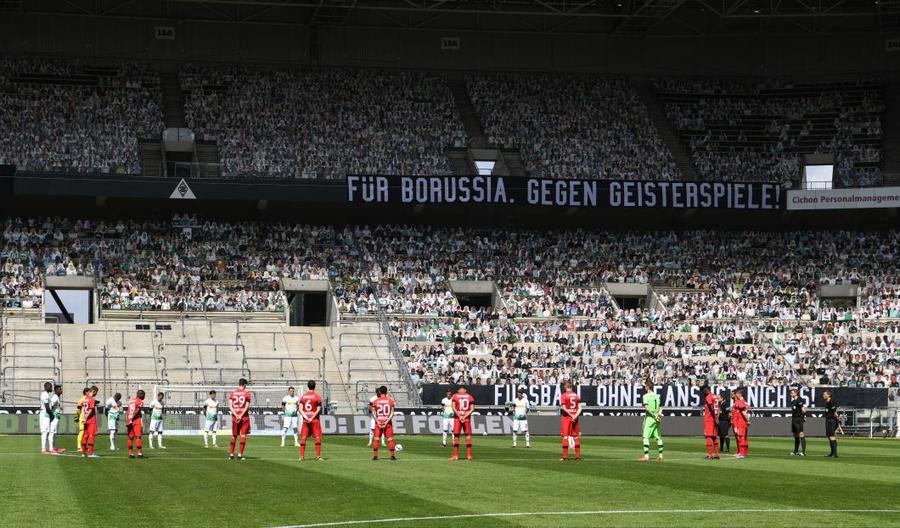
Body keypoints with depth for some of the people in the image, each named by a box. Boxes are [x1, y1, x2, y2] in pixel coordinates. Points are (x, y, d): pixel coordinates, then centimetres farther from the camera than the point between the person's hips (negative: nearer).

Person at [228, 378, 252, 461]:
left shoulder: (232, 393, 6)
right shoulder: (247, 393, -2)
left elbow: (230, 406, -3)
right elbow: (247, 406, -10)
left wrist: (236, 415, -9)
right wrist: (241, 415, -13)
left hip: (235, 416, 3)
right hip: (244, 416, -3)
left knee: (234, 435, 12)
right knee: (243, 435, 0)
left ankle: (231, 454, 14)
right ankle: (240, 454, -5)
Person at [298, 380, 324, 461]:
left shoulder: (303, 396, 5)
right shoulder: (317, 396, -5)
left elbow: (300, 409, -3)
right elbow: (318, 409, -12)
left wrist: (306, 417, -11)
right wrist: (312, 418, -12)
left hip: (305, 420, 3)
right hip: (315, 420, -3)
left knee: (303, 437, 6)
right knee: (317, 437, 1)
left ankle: (302, 456, 3)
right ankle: (318, 456, -5)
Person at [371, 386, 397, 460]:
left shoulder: (375, 401, 0)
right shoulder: (390, 400, -1)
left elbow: (374, 413, -3)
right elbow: (392, 413, -7)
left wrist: (378, 422, -5)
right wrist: (387, 421, -9)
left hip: (378, 422, 0)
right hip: (388, 422, 0)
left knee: (376, 439, 6)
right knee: (390, 439, 3)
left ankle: (375, 456, 4)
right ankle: (392, 455, 2)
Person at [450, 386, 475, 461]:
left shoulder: (455, 396, 3)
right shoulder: (470, 397, 6)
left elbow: (454, 407, -7)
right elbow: (472, 409, -3)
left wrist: (459, 416, -10)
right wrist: (465, 416, -8)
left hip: (457, 417, -1)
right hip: (467, 418, 1)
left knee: (456, 436, 4)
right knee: (468, 435, 4)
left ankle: (455, 455, 1)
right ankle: (469, 455, 0)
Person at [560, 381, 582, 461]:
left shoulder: (564, 395, -6)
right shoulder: (576, 395, 8)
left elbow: (564, 408, -15)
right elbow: (579, 408, 0)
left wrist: (571, 415, -11)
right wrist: (575, 416, -10)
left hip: (567, 417, -4)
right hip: (575, 417, 4)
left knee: (565, 436, -2)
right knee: (576, 436, 10)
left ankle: (565, 456, -5)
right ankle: (578, 455, 9)